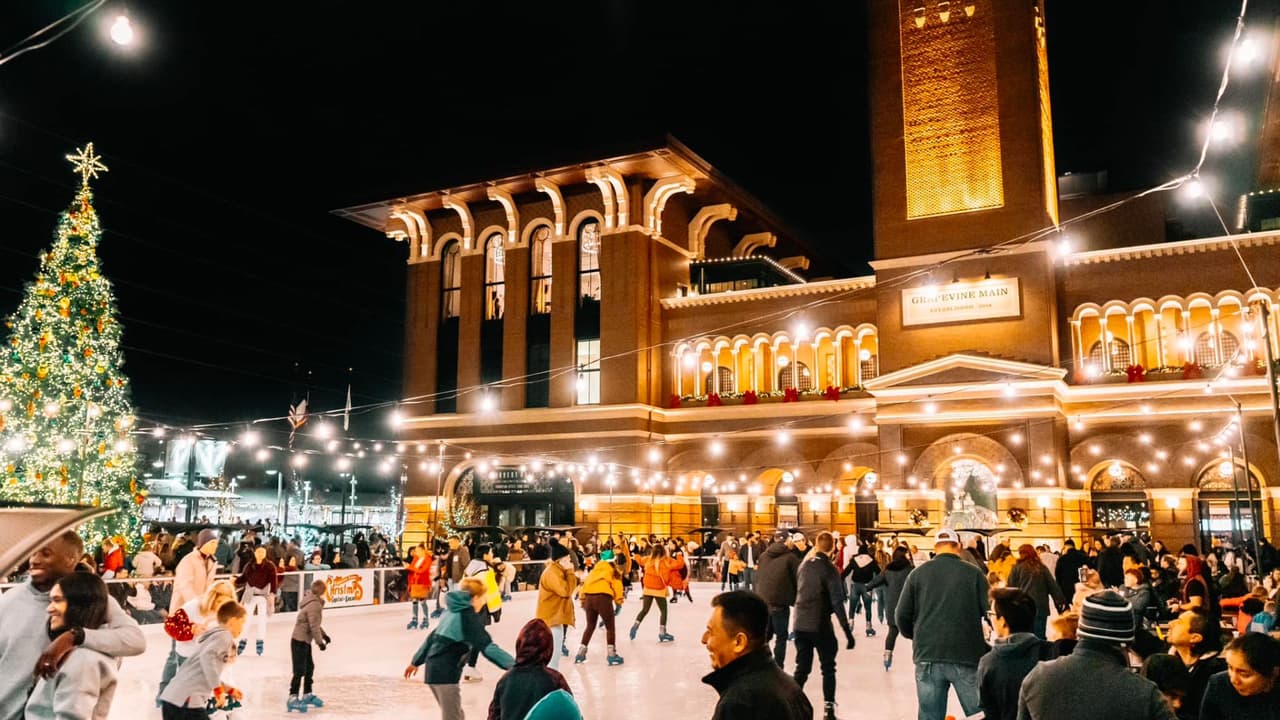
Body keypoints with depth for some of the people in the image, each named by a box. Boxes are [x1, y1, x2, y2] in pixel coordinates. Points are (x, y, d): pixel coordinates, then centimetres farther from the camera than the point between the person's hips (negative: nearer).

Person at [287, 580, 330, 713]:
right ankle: (292, 698, -2)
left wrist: (324, 634, 18)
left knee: (309, 667, 18)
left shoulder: (314, 602, 9)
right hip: (299, 641, -10)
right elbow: (314, 626, -24)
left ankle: (307, 695, 29)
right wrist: (320, 642, -15)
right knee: (299, 670, -7)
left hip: (305, 641, 10)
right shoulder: (315, 605, -23)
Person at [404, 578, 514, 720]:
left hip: (434, 670, 9)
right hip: (446, 673, -9)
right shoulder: (468, 615, -12)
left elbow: (433, 637, 23)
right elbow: (487, 646, -22)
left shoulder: (452, 611, 13)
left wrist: (416, 661, 34)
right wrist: (513, 664, -29)